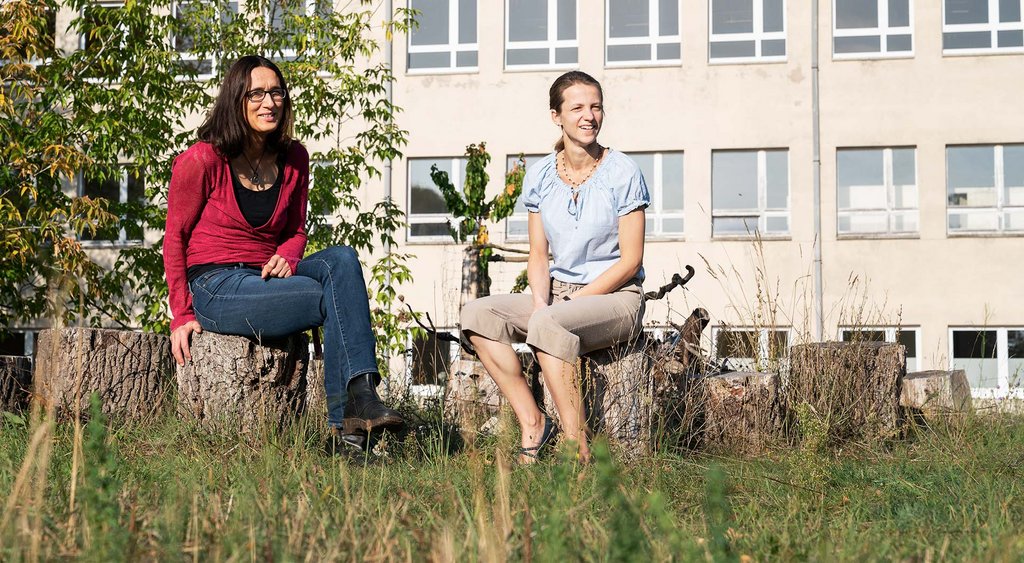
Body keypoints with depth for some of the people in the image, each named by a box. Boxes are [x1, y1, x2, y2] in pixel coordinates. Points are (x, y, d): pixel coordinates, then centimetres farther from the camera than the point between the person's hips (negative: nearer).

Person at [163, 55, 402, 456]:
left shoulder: (294, 160, 8)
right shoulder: (202, 160, -7)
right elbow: (175, 238, -1)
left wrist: (285, 258, -7)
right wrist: (182, 316, -4)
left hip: (267, 280, 5)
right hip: (216, 288, -5)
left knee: (342, 259, -26)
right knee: (338, 300, -24)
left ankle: (359, 398, -38)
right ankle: (345, 421, -27)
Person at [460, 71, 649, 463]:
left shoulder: (623, 173, -7)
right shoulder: (539, 176, 6)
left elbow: (631, 260, -9)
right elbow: (539, 255, 9)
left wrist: (572, 300, -16)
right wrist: (540, 301, -12)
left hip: (615, 297, -5)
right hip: (557, 293, 6)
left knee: (549, 324, -36)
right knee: (477, 313, -17)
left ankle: (578, 448, -31)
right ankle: (532, 422, -19)